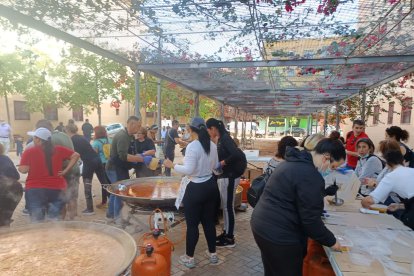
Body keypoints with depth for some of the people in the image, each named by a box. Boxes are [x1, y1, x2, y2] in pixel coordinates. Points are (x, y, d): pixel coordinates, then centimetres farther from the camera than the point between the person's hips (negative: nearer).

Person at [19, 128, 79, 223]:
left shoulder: (29, 152, -7)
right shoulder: (59, 150, 2)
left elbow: (23, 170, -10)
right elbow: (75, 155, 2)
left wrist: (19, 168, 13)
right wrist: (66, 170, 3)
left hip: (35, 189, -2)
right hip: (56, 188, 2)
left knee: (37, 219, 7)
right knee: (55, 218, 12)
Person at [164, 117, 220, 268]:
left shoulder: (192, 146, -20)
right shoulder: (212, 145, 2)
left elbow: (188, 170, -22)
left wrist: (172, 165, -10)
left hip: (195, 189, -7)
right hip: (210, 186, 7)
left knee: (192, 224, 8)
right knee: (209, 221, 19)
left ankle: (189, 258, 23)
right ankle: (212, 254, 33)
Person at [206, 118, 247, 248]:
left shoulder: (225, 138, -18)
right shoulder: (220, 139, 10)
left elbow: (238, 155, -30)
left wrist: (222, 163, -21)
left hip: (229, 177, -10)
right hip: (224, 176, 10)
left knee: (228, 207, 0)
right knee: (225, 206, 17)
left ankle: (230, 238, 13)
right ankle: (226, 232, 31)